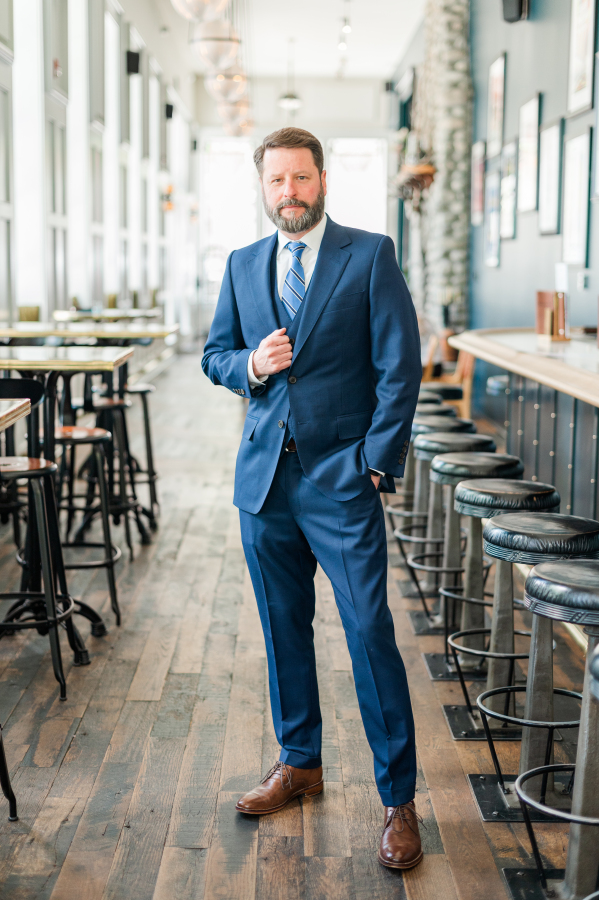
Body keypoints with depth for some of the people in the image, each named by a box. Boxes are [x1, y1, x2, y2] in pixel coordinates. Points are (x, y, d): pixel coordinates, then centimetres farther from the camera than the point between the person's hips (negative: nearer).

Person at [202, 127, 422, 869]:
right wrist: (251, 364, -7)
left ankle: (398, 800, 10)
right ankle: (299, 764, 32)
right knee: (283, 629, 15)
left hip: (342, 480, -4)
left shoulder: (370, 255, -3)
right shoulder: (242, 265, 10)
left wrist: (377, 463, -11)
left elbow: (400, 367, -6)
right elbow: (214, 354, 17)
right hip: (264, 476, 5)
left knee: (370, 636, -3)